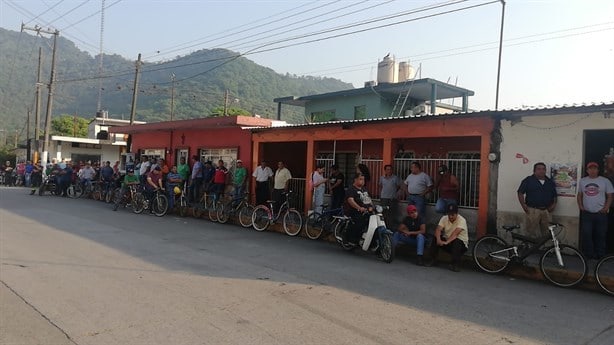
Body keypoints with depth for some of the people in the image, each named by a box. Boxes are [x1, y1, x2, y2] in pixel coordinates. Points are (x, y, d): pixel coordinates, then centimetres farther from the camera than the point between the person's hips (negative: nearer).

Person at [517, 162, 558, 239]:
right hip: (532, 211, -4)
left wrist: (554, 204, 4)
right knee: (533, 233, -7)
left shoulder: (550, 182, 15)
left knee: (546, 232, 7)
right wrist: (524, 206, -9)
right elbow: (520, 193, 0)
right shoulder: (528, 180, 1)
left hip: (546, 211, 4)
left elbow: (554, 196, 22)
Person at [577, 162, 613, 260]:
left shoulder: (605, 181, -1)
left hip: (601, 214, -2)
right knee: (586, 235, -1)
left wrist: (606, 208, -10)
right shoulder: (582, 181, 8)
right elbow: (579, 195, 15)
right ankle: (588, 255, 11)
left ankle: (600, 256, 17)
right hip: (586, 213, 2)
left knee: (600, 236, 5)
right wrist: (580, 206, 2)